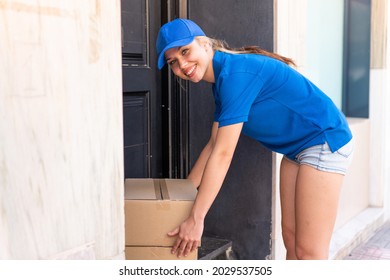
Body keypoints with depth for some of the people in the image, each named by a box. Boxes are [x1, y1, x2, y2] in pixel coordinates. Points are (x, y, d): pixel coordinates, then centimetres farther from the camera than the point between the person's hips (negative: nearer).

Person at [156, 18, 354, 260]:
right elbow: (214, 145, 12)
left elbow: (223, 154, -26)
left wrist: (196, 219, -23)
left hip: (325, 141, -9)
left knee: (309, 251, -7)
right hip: (296, 149, 10)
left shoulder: (235, 73, -23)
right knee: (291, 238, 12)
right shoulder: (222, 80, 6)